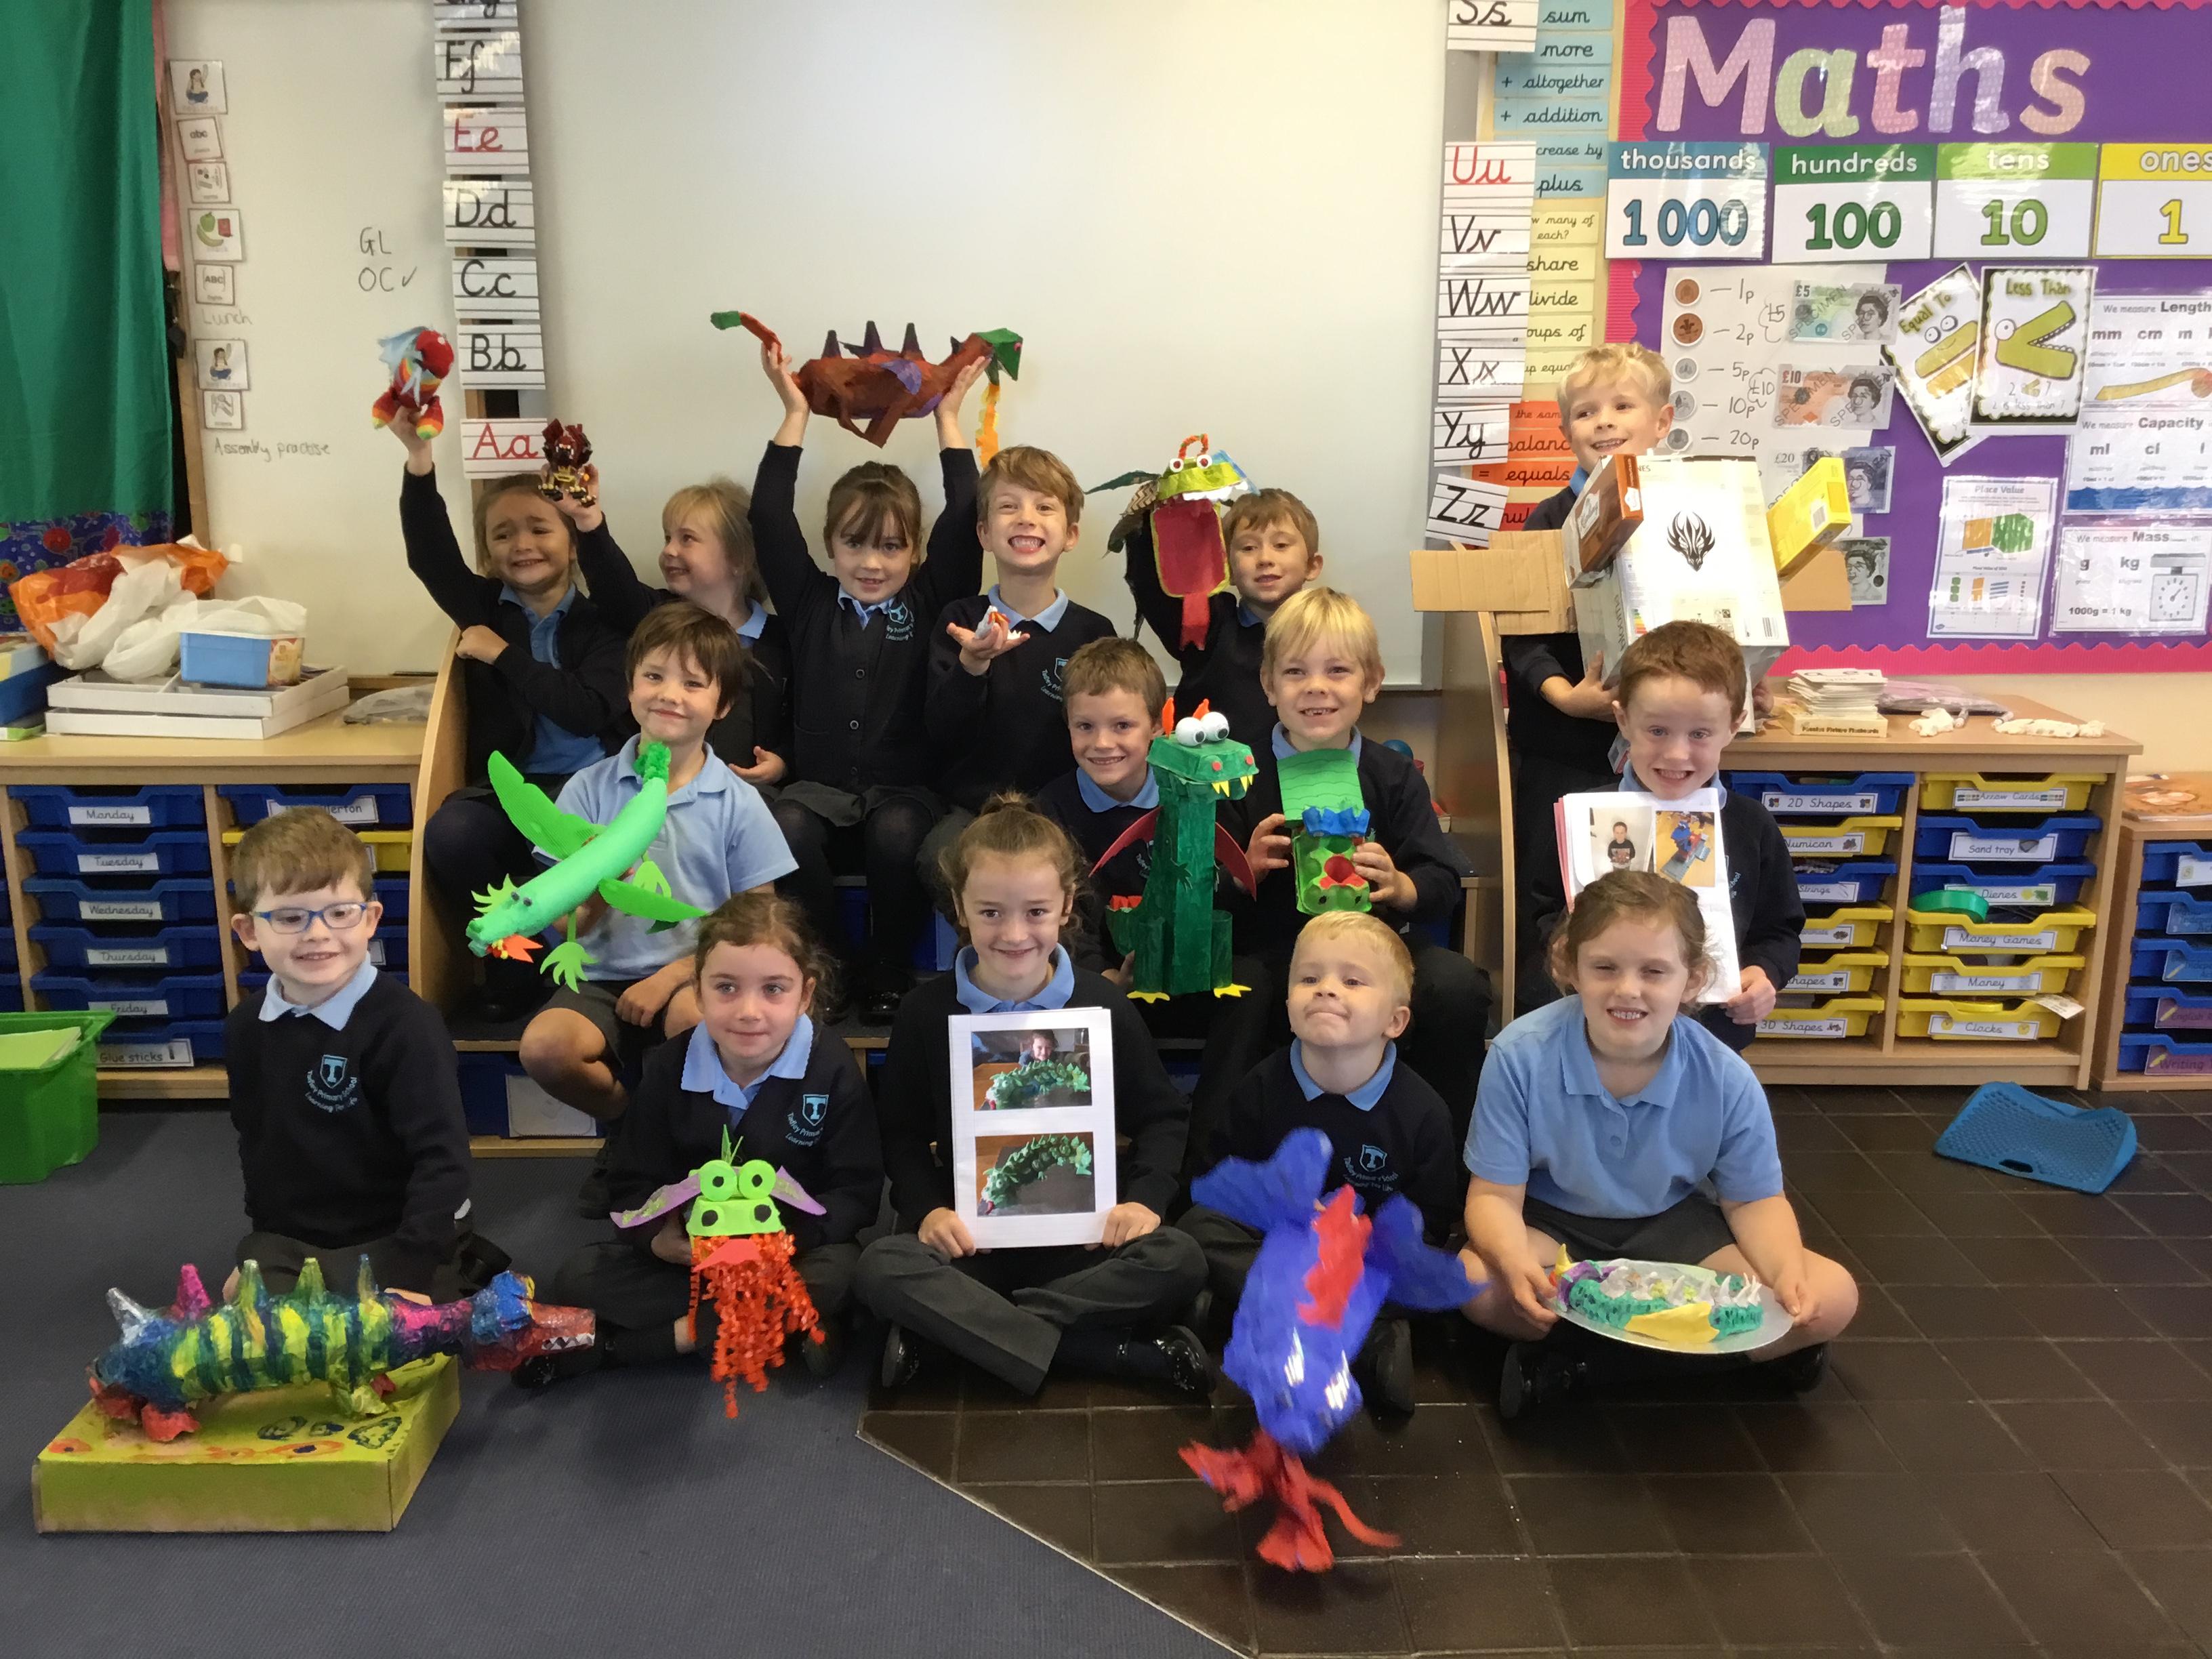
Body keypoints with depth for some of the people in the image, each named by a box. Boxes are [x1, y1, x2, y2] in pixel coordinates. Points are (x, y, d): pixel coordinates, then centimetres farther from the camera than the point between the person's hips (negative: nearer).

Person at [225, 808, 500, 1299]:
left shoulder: (406, 1024, -21)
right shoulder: (247, 1024, 1)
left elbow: (441, 1156, -23)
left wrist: (413, 1274, -27)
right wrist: (263, 1236, 19)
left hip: (393, 1238, -6)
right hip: (285, 1240, 6)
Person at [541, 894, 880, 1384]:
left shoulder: (833, 1071, -12)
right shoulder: (669, 1069, -6)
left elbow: (857, 1191, -12)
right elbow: (634, 1184, -1)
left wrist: (790, 1235, -30)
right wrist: (658, 1237, -24)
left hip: (795, 1248, -1)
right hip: (690, 1249, 2)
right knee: (577, 1279, -17)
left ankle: (611, 1345, -23)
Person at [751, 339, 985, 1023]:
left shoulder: (929, 601, 8)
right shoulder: (809, 602, 10)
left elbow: (964, 521, -2)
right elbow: (769, 518, 3)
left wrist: (948, 415, 2)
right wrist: (795, 413, 4)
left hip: (905, 788, -1)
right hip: (819, 786, 1)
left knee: (897, 835, -35)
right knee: (788, 828, -32)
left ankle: (889, 967, -10)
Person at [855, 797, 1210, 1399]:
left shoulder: (1101, 1006, -2)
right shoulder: (926, 1010, -2)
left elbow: (1163, 1115, 6)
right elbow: (901, 1131, 4)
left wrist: (1144, 1196, -10)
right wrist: (927, 1207, -13)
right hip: (969, 1233, 0)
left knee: (1179, 1260, -26)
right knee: (881, 1267, -29)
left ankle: (954, 1329, -22)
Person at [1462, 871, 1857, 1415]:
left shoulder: (1726, 1079, -16)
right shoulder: (1521, 1056, -23)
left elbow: (1754, 1200, -3)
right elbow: (1496, 1194, -18)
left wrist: (1787, 1274, -25)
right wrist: (1517, 1265, -40)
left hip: (1672, 1226, 2)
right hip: (1553, 1224, -2)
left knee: (1830, 1298, -15)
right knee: (1480, 1284, -35)